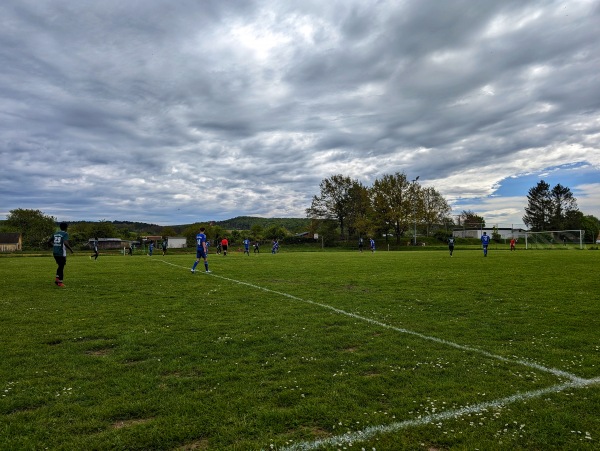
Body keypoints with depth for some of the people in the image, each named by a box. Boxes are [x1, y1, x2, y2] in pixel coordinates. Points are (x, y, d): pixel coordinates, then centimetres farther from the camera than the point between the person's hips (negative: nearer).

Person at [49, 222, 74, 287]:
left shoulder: (55, 233, 11)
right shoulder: (65, 234, -10)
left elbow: (49, 241, 17)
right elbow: (65, 243, -24)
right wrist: (71, 249, -12)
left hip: (55, 252, 6)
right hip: (61, 253, -6)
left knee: (60, 266, 21)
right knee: (61, 267, 2)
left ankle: (57, 278, 11)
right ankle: (60, 282, 6)